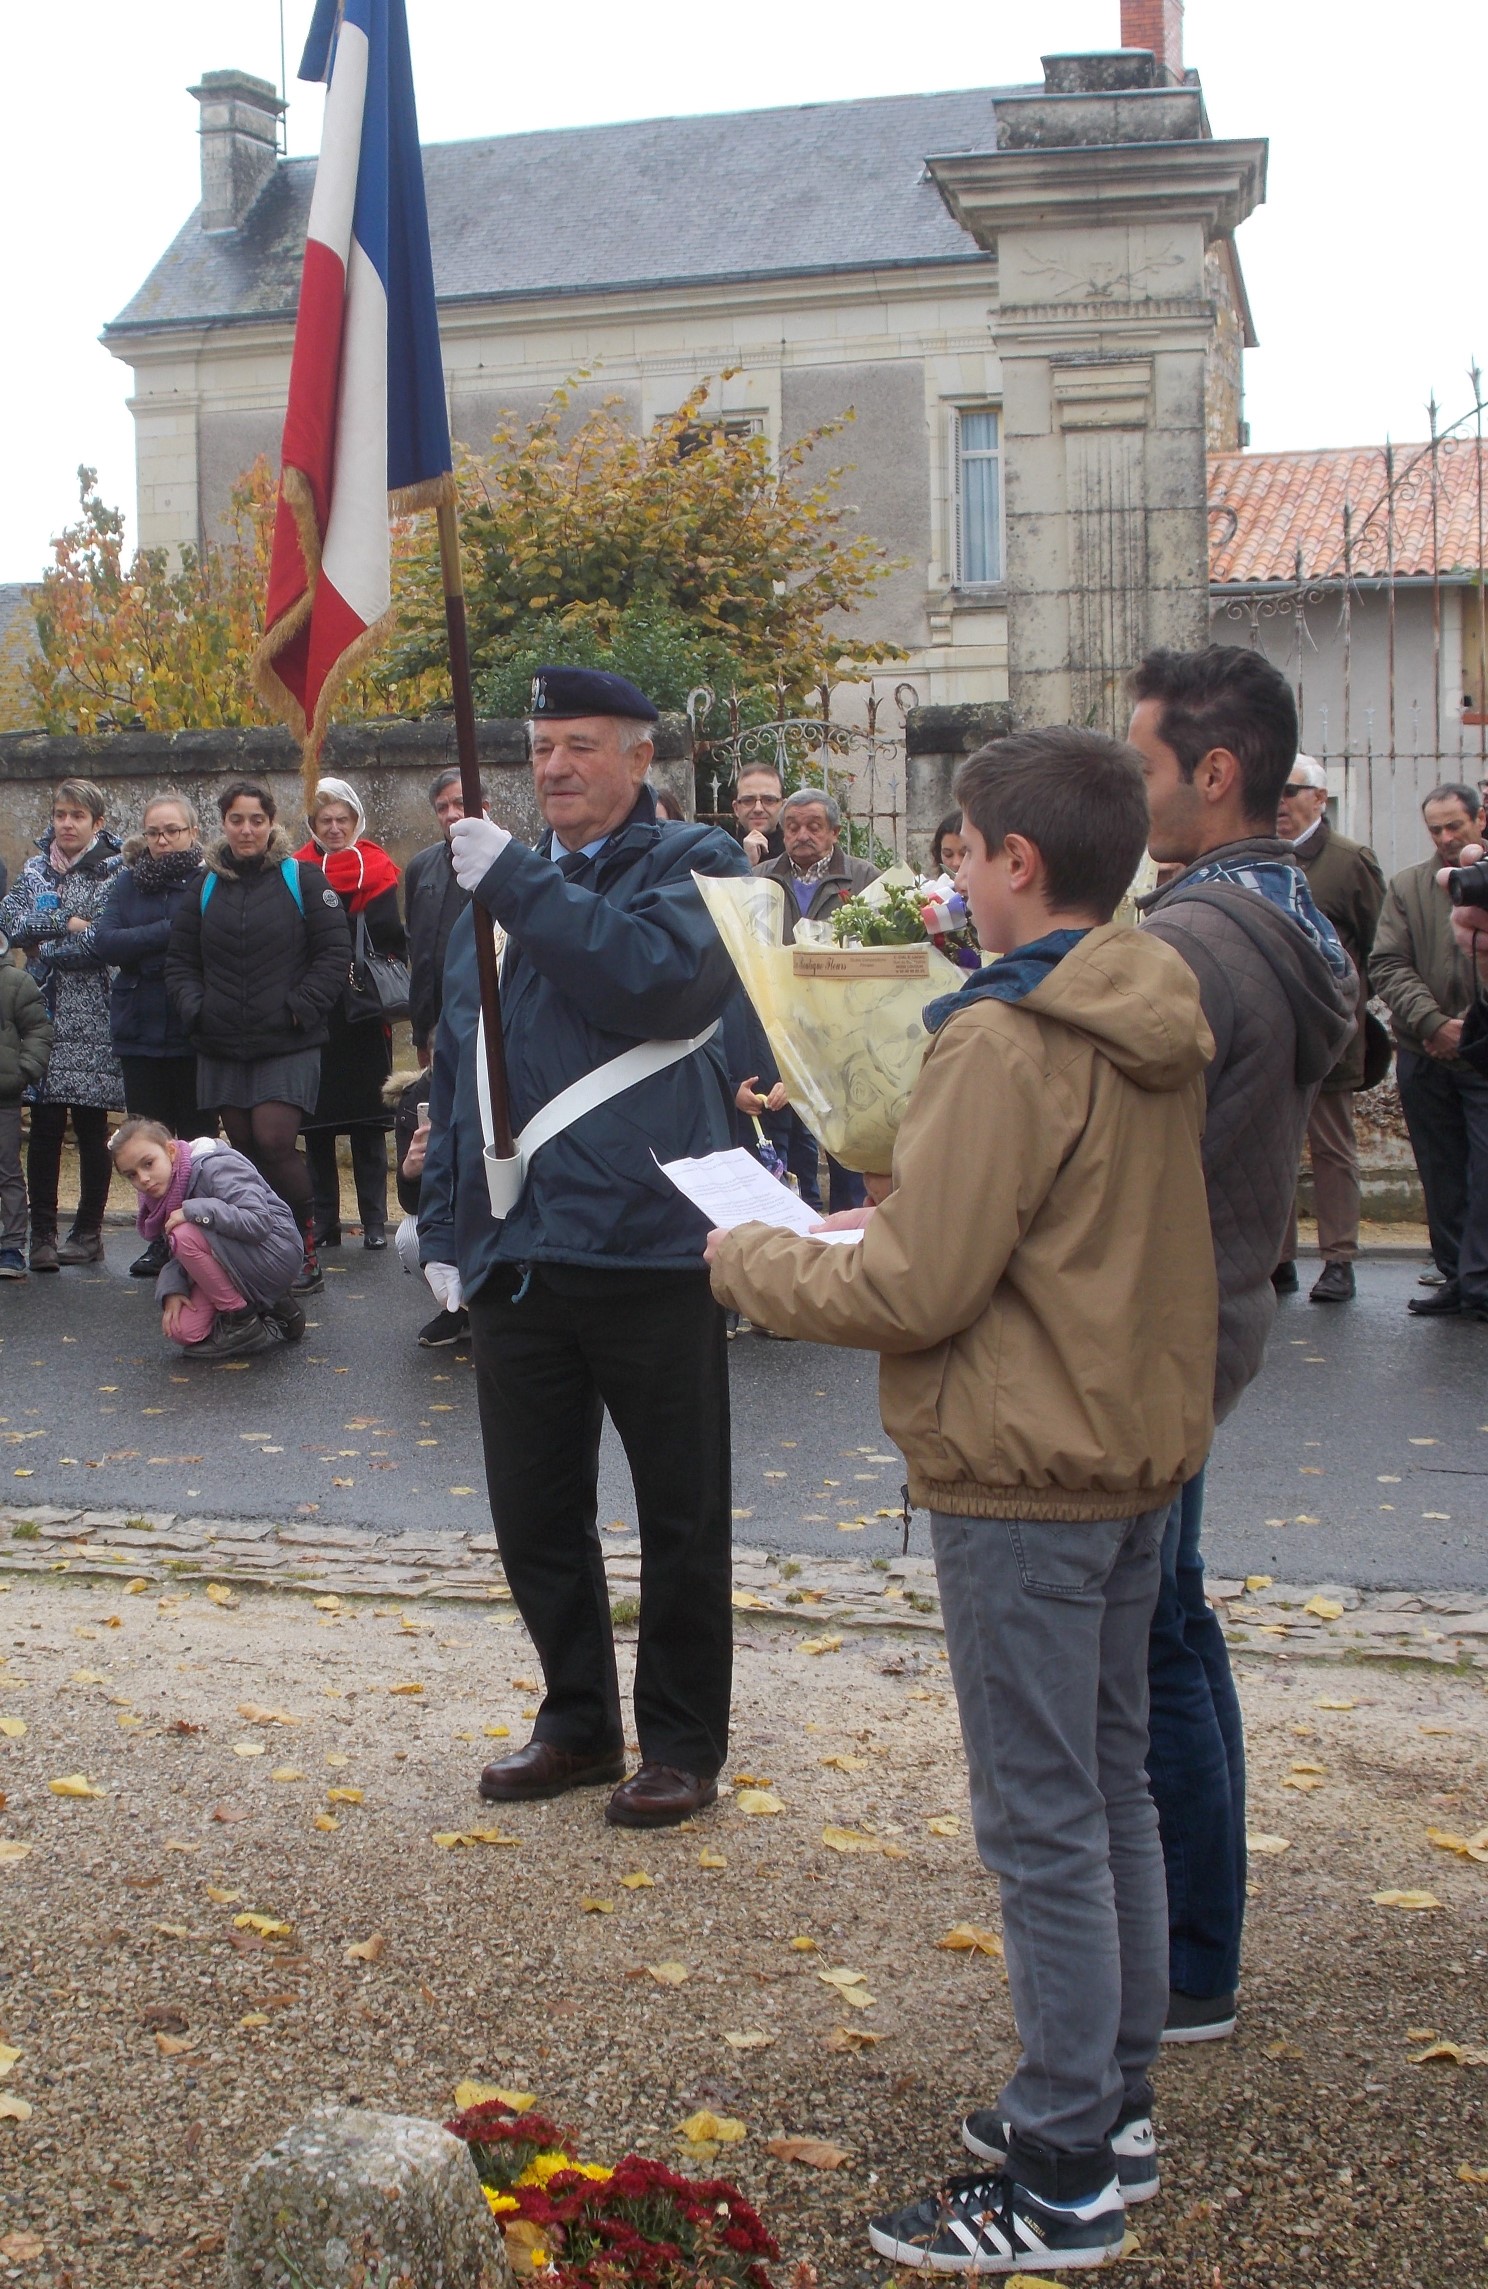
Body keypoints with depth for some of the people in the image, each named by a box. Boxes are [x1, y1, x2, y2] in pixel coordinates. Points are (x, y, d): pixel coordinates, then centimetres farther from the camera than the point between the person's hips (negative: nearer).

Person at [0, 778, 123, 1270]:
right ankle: (42, 1234, 4)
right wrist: (67, 923, -11)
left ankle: (89, 1232, 11)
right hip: (43, 1014, 3)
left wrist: (42, 944, -4)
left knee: (91, 1128, 2)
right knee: (44, 1127, 0)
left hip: (91, 1020, -3)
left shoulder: (112, 874, -1)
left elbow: (104, 943, -12)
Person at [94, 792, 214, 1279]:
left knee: (197, 1141, 2)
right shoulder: (127, 883, 9)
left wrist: (143, 948, -13)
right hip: (140, 1033, 4)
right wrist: (167, 933, -13)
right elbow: (105, 942, -4)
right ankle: (160, 1240, 18)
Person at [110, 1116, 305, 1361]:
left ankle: (244, 1324, -13)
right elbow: (176, 1257, 6)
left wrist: (195, 1210, -31)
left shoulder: (215, 1168, -20)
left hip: (275, 1253, -8)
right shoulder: (161, 1195, 6)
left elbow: (260, 1222, -30)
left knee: (187, 1236, -28)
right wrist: (171, 1288, -15)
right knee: (183, 1330, -13)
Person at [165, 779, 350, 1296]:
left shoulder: (302, 879, 0)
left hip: (288, 1045, -4)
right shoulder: (205, 886, 12)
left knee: (274, 1142, -16)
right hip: (222, 1046, 4)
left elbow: (335, 952, -2)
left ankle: (304, 1251, -1)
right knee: (244, 1149, 6)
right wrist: (195, 1008, -1)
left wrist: (301, 1007, -10)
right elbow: (179, 959, 16)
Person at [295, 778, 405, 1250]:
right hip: (313, 1022, 1)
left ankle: (374, 1221, 9)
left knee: (367, 1123, 3)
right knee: (315, 1126, 5)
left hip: (364, 1020, -1)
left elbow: (388, 937, -8)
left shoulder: (376, 869, 3)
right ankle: (323, 1223, 12)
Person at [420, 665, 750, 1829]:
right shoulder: (492, 892, 16)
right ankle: (579, 1722, 31)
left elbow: (658, 979, -24)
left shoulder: (694, 863, -2)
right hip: (515, 1253, 6)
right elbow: (455, 1065, 20)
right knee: (533, 1512, 14)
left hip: (647, 1244, -6)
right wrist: (448, 1227, 14)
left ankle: (682, 1742, 22)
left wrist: (520, 882, -20)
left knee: (680, 1516, 7)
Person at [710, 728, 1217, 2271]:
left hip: (1023, 1479, -9)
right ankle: (1113, 2109, 32)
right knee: (1112, 1794, 18)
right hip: (1138, 1451, 9)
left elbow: (912, 1296, -21)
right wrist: (896, 1217, 10)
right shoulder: (1157, 1027, 7)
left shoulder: (1008, 1044, -21)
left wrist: (750, 1262, -6)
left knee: (1042, 1825, 1)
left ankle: (1061, 2182, 12)